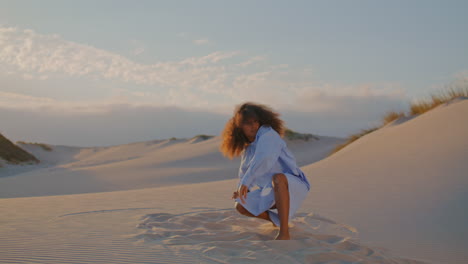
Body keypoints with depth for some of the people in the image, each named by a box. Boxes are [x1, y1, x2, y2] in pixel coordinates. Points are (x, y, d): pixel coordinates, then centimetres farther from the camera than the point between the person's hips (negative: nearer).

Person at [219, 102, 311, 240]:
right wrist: (240, 190, -2)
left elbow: (264, 159, -33)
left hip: (292, 186, -8)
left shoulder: (267, 133, -15)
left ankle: (284, 233, -40)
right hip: (271, 191, 8)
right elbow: (245, 171, 19)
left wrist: (245, 182, -36)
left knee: (277, 178, -41)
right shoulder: (247, 148, 10)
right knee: (240, 206, 0)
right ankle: (279, 220, 20)